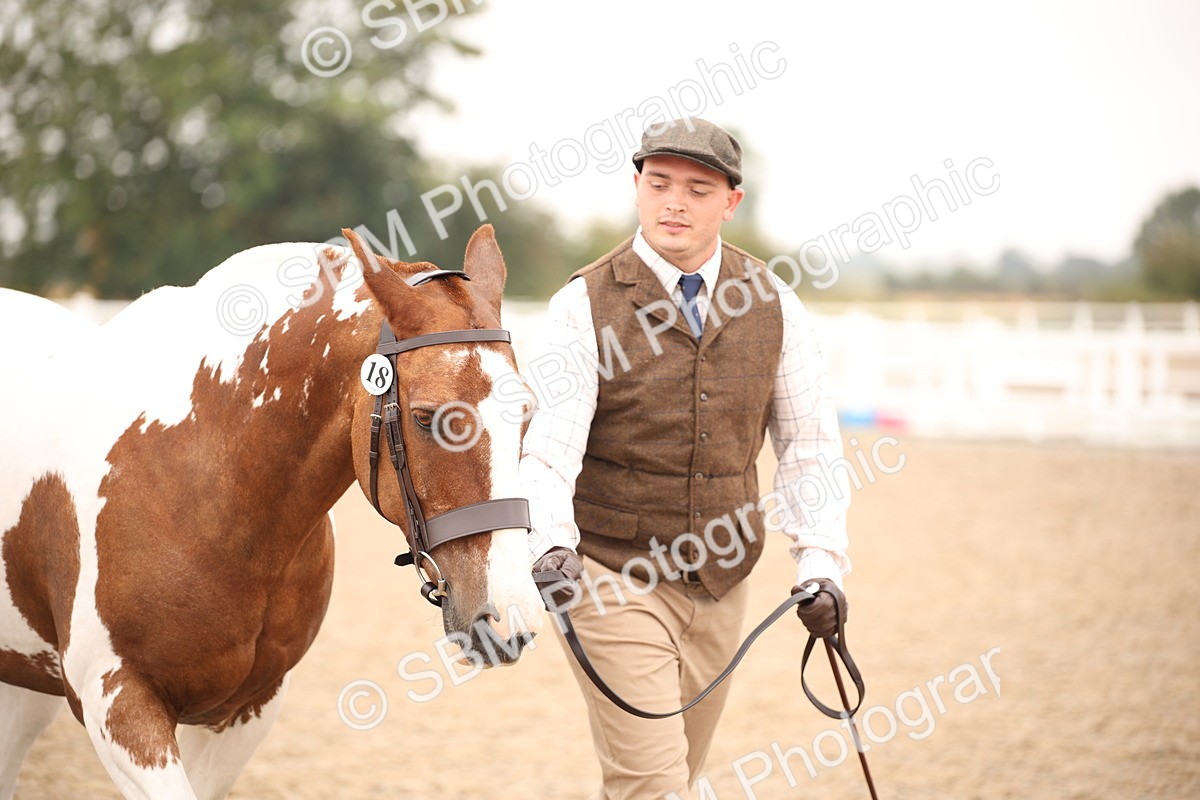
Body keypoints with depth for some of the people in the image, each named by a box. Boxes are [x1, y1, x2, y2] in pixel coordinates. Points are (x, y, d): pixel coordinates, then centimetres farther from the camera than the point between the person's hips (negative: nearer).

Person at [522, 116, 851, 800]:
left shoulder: (772, 305, 4)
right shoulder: (586, 306, -7)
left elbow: (810, 444, 6)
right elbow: (550, 442, -17)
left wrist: (821, 564, -6)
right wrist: (552, 544, -35)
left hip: (722, 587, 4)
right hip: (614, 582, -4)